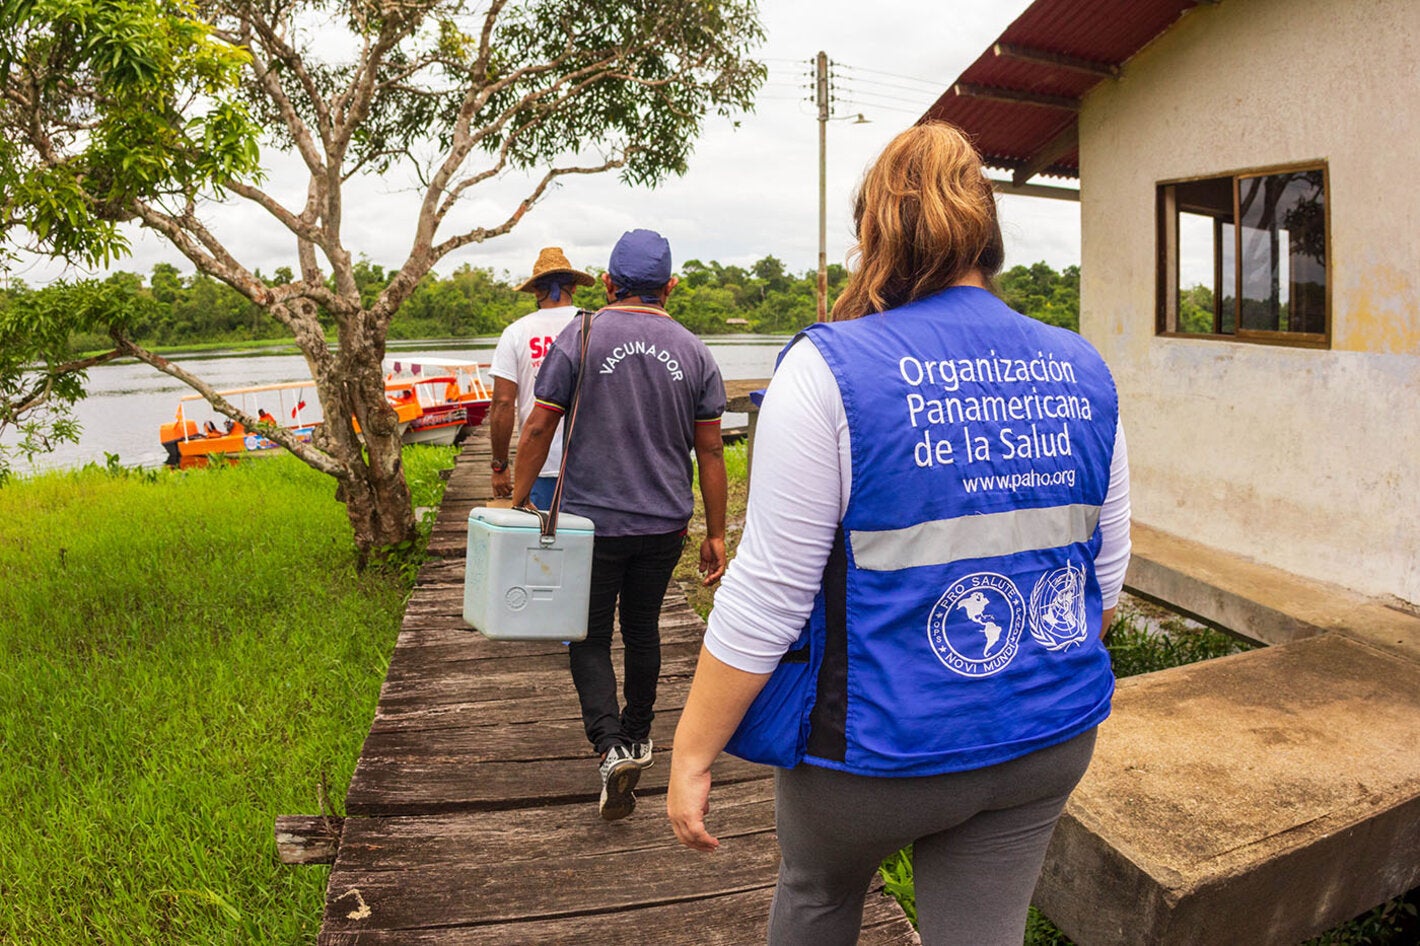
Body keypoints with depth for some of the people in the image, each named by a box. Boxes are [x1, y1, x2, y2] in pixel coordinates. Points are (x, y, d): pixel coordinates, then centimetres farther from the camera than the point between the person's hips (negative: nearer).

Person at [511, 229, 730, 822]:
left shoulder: (579, 338, -6)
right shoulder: (695, 354, 2)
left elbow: (539, 426, -8)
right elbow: (709, 450, 2)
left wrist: (517, 500, 2)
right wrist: (715, 535, 7)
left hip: (592, 521, -3)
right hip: (664, 526, 3)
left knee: (590, 637, 8)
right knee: (642, 630, 19)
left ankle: (611, 745, -8)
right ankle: (638, 735, 35)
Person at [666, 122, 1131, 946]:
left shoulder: (830, 370, -18)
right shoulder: (1081, 373, 0)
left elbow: (769, 593, -18)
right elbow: (1105, 572, 8)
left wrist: (692, 754, -8)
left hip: (880, 744, -4)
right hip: (1046, 743, 5)